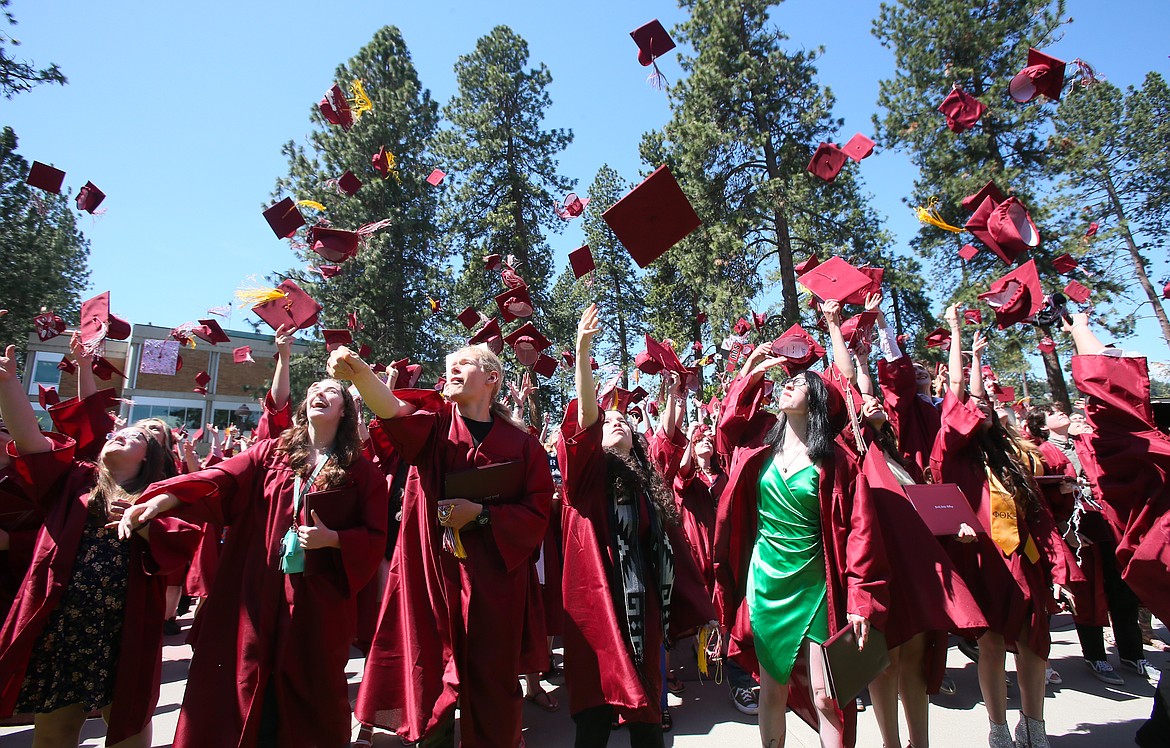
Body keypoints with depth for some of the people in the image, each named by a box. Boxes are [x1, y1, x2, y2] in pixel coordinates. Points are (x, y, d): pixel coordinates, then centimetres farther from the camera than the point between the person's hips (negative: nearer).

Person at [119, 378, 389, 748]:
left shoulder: (362, 473, 1)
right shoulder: (271, 452, 8)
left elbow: (375, 537, -1)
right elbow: (222, 478, -8)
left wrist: (332, 539, -17)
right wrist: (162, 499, -23)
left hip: (318, 601, -1)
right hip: (255, 593, 2)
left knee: (309, 704, 10)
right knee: (243, 694, 9)